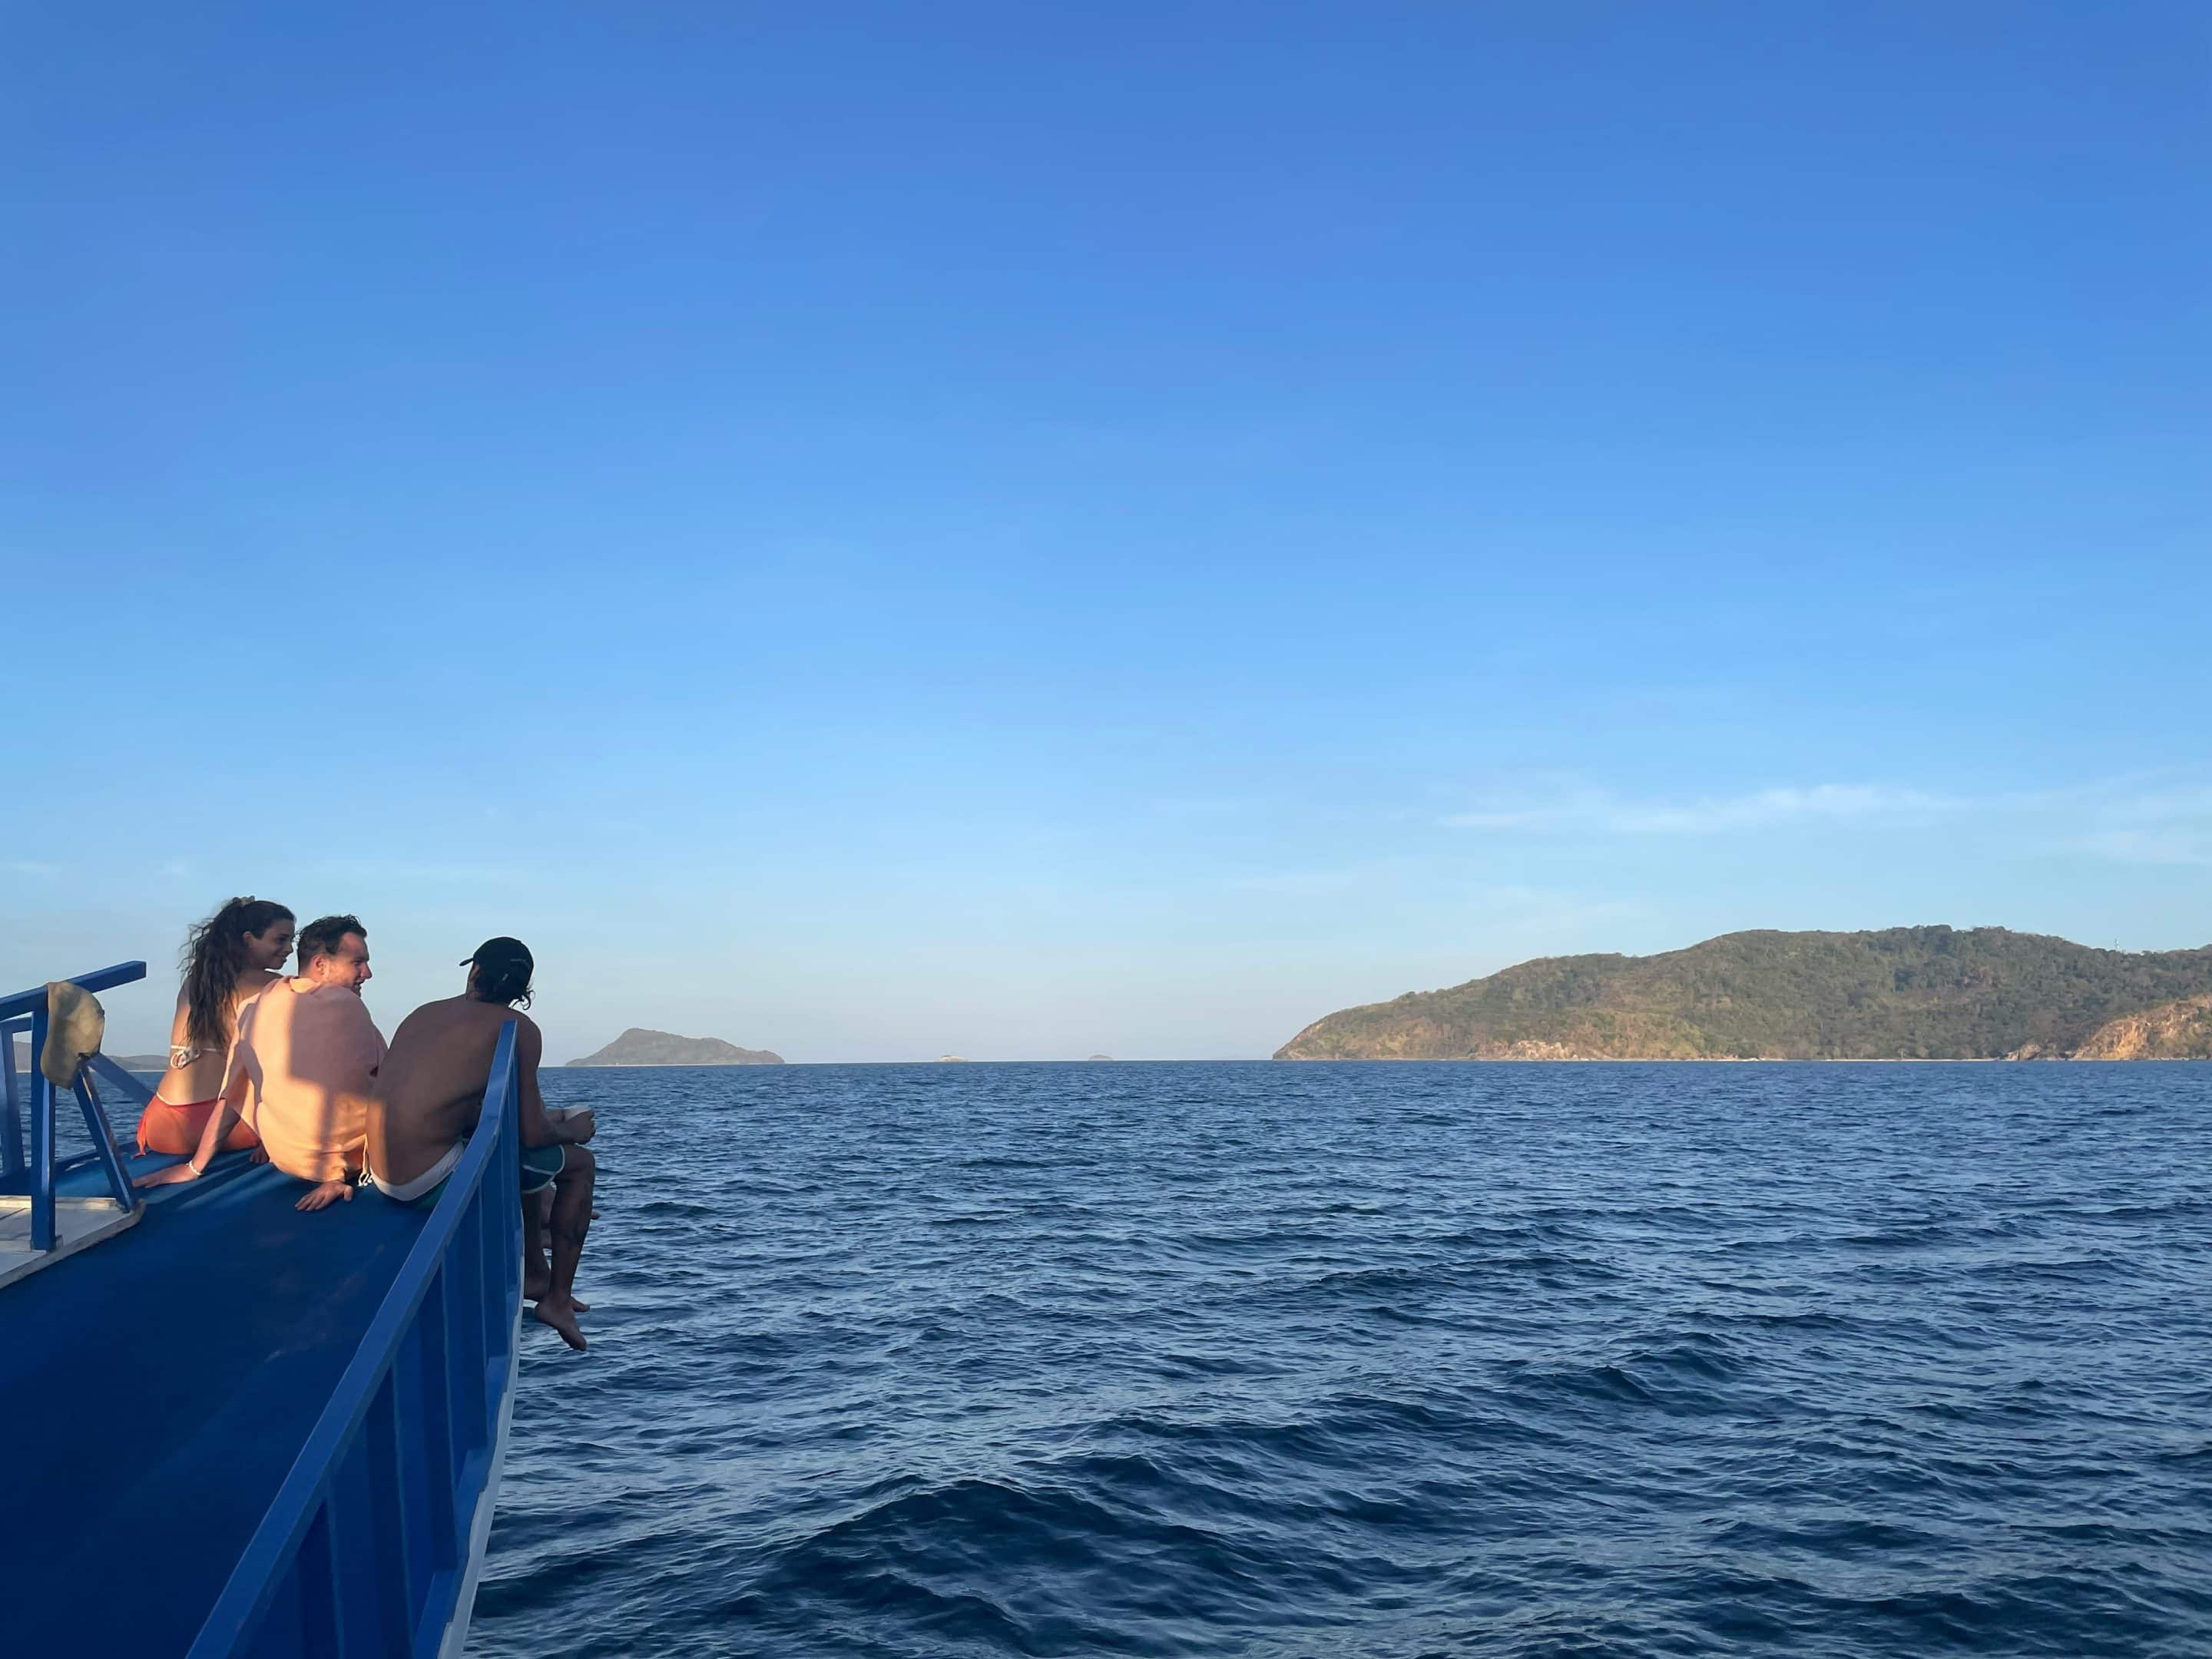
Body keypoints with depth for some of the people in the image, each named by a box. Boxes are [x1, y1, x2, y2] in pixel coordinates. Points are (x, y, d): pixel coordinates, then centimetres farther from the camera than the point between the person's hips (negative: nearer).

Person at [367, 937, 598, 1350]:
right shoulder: (517, 1027, -7)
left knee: (518, 1149, 32)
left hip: (383, 1177, 8)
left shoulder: (424, 1013, 14)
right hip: (432, 1181, -7)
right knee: (580, 1163, 10)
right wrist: (572, 1130, 13)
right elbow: (533, 1134, -10)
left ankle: (534, 1273, 40)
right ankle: (558, 1298, 16)